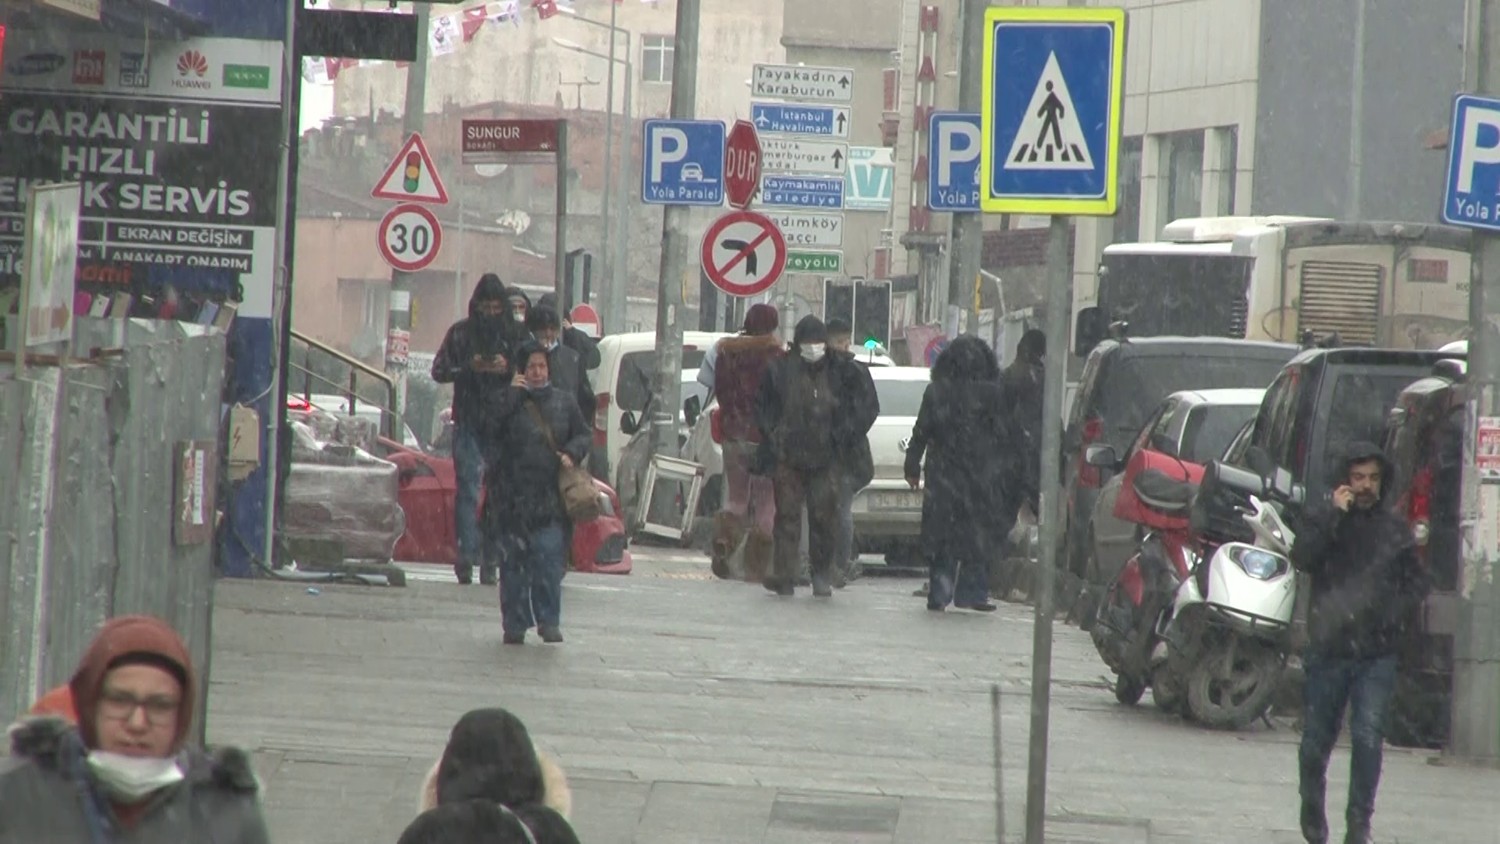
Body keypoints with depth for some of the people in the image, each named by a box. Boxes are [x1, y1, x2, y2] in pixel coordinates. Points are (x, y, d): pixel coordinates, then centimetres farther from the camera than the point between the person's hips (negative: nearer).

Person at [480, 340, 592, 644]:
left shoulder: (563, 403, 12)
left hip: (549, 497, 1)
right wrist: (512, 395, -14)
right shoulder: (509, 401, 3)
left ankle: (549, 621, -2)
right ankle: (515, 623, 8)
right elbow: (489, 430, -13)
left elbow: (584, 434, 17)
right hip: (511, 495, -1)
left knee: (549, 559, -8)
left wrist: (571, 454, -4)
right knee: (512, 562, 1)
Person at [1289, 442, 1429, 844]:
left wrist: (1396, 616, -4)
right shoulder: (1321, 519, 5)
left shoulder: (1395, 528, 8)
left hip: (1377, 655, 0)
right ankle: (1312, 809, 29)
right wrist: (1334, 516, -17)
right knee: (1316, 740, 8)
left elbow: (1417, 582, 13)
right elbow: (1302, 558, -13)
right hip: (1328, 650, 0)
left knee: (1368, 737, -14)